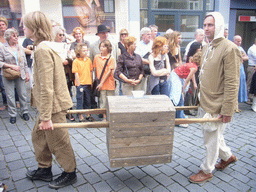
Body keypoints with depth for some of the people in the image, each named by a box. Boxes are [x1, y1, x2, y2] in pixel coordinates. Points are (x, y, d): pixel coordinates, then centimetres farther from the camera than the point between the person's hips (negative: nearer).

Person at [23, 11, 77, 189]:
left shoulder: (42, 49, -21)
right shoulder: (48, 45, 11)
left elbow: (46, 87, -25)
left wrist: (46, 117, -22)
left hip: (54, 105, -10)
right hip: (54, 103, 10)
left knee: (58, 141, 6)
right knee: (38, 135, 22)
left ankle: (70, 174, 27)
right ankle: (45, 170, 39)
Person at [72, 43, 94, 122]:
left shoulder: (89, 60, 5)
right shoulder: (76, 61, -7)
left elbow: (91, 72, 10)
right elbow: (76, 74, -9)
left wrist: (91, 83, 8)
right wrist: (79, 85, -11)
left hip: (88, 84, 4)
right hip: (80, 84, -4)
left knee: (88, 100, 14)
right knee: (80, 100, 4)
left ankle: (88, 115, 28)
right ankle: (80, 117, 14)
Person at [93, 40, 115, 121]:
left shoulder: (111, 58, -3)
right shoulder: (96, 57, 6)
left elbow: (109, 72, -7)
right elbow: (95, 70, 12)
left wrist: (102, 82, -11)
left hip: (109, 83, -2)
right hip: (100, 84, 2)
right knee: (103, 101, 5)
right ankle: (104, 117, 17)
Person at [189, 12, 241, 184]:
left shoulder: (229, 48, -17)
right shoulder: (207, 48, 10)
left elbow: (232, 83, -20)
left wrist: (227, 110, -21)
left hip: (218, 105, -8)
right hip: (206, 103, 8)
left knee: (212, 137, 5)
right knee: (211, 135, 21)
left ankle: (207, 171, 24)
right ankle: (228, 156, 46)